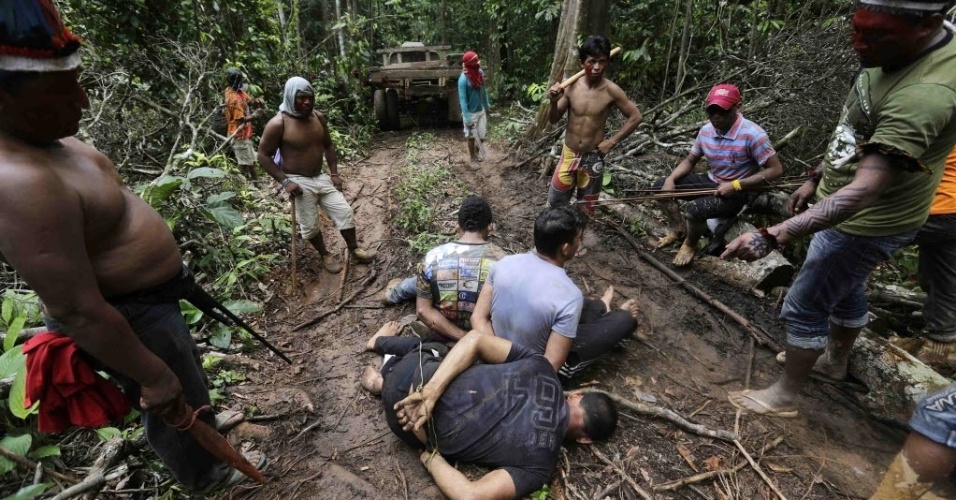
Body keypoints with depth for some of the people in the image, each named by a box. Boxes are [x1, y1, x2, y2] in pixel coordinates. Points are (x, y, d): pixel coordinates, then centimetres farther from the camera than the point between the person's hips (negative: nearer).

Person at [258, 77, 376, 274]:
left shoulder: (318, 117, 0)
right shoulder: (278, 123, -17)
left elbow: (328, 145, 13)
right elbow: (264, 155, -12)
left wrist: (334, 173, 5)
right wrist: (285, 181, -18)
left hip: (321, 177, 5)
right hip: (298, 182, -5)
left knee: (345, 212, 5)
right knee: (309, 226, 6)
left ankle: (354, 250, 22)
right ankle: (325, 255, 29)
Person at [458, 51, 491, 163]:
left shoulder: (480, 72, -2)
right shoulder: (463, 79, -22)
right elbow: (462, 99, -21)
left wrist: (487, 106, 16)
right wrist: (467, 118, -22)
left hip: (481, 110, 6)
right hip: (471, 113, -6)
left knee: (483, 135, 13)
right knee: (472, 136, 10)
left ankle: (477, 149, 42)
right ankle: (473, 156, 31)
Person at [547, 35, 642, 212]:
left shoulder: (612, 91, -13)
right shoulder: (571, 86, -9)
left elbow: (635, 117, -2)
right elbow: (554, 120, -2)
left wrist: (612, 141, -8)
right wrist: (554, 102, -22)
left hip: (593, 157, -2)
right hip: (569, 153, 2)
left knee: (586, 208, 11)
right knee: (555, 201, 9)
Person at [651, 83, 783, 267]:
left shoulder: (752, 134, -23)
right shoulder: (706, 130, -3)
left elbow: (776, 170, -19)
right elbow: (690, 161, 8)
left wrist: (736, 186, -26)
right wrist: (671, 179, -11)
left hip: (738, 192, -7)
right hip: (712, 182, 7)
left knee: (694, 210, -33)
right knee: (661, 186, -2)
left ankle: (690, 244, 0)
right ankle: (677, 229, 14)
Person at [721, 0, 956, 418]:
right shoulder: (896, 52, -3)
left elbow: (864, 190, -41)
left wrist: (772, 237, -48)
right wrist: (818, 179, 16)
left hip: (865, 222, -9)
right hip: (842, 204, 9)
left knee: (804, 308, 2)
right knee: (844, 292, 26)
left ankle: (784, 396, 21)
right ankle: (835, 361, 49)